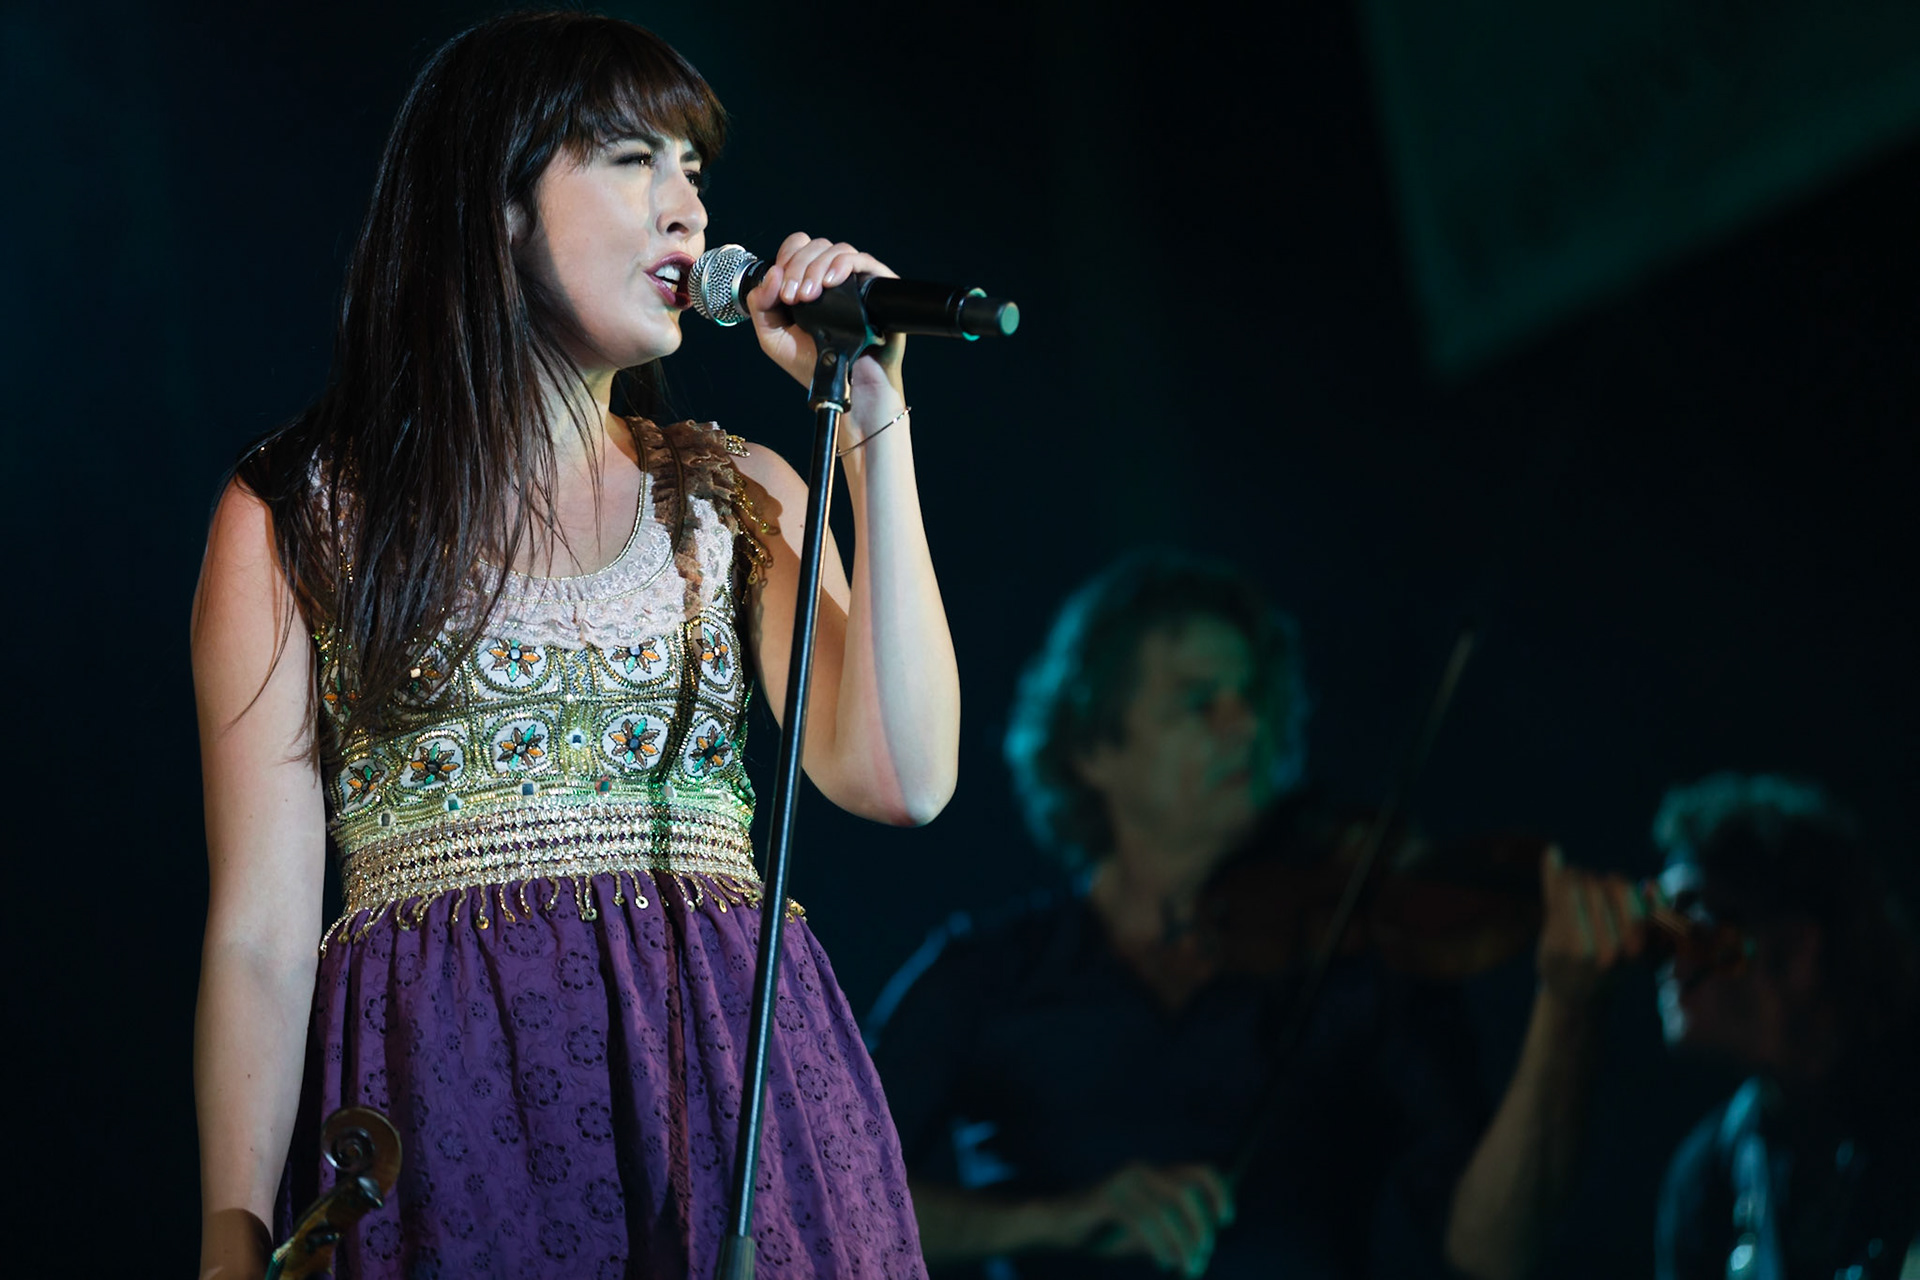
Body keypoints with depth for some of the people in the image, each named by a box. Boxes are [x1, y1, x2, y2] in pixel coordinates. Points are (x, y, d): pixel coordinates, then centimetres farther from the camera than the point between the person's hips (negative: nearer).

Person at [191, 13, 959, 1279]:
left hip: (733, 1084, 3)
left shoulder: (742, 496, 16)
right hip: (448, 1111, -3)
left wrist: (873, 421, 0)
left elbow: (900, 778, -1)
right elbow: (259, 934, 1)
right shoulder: (295, 519, 6)